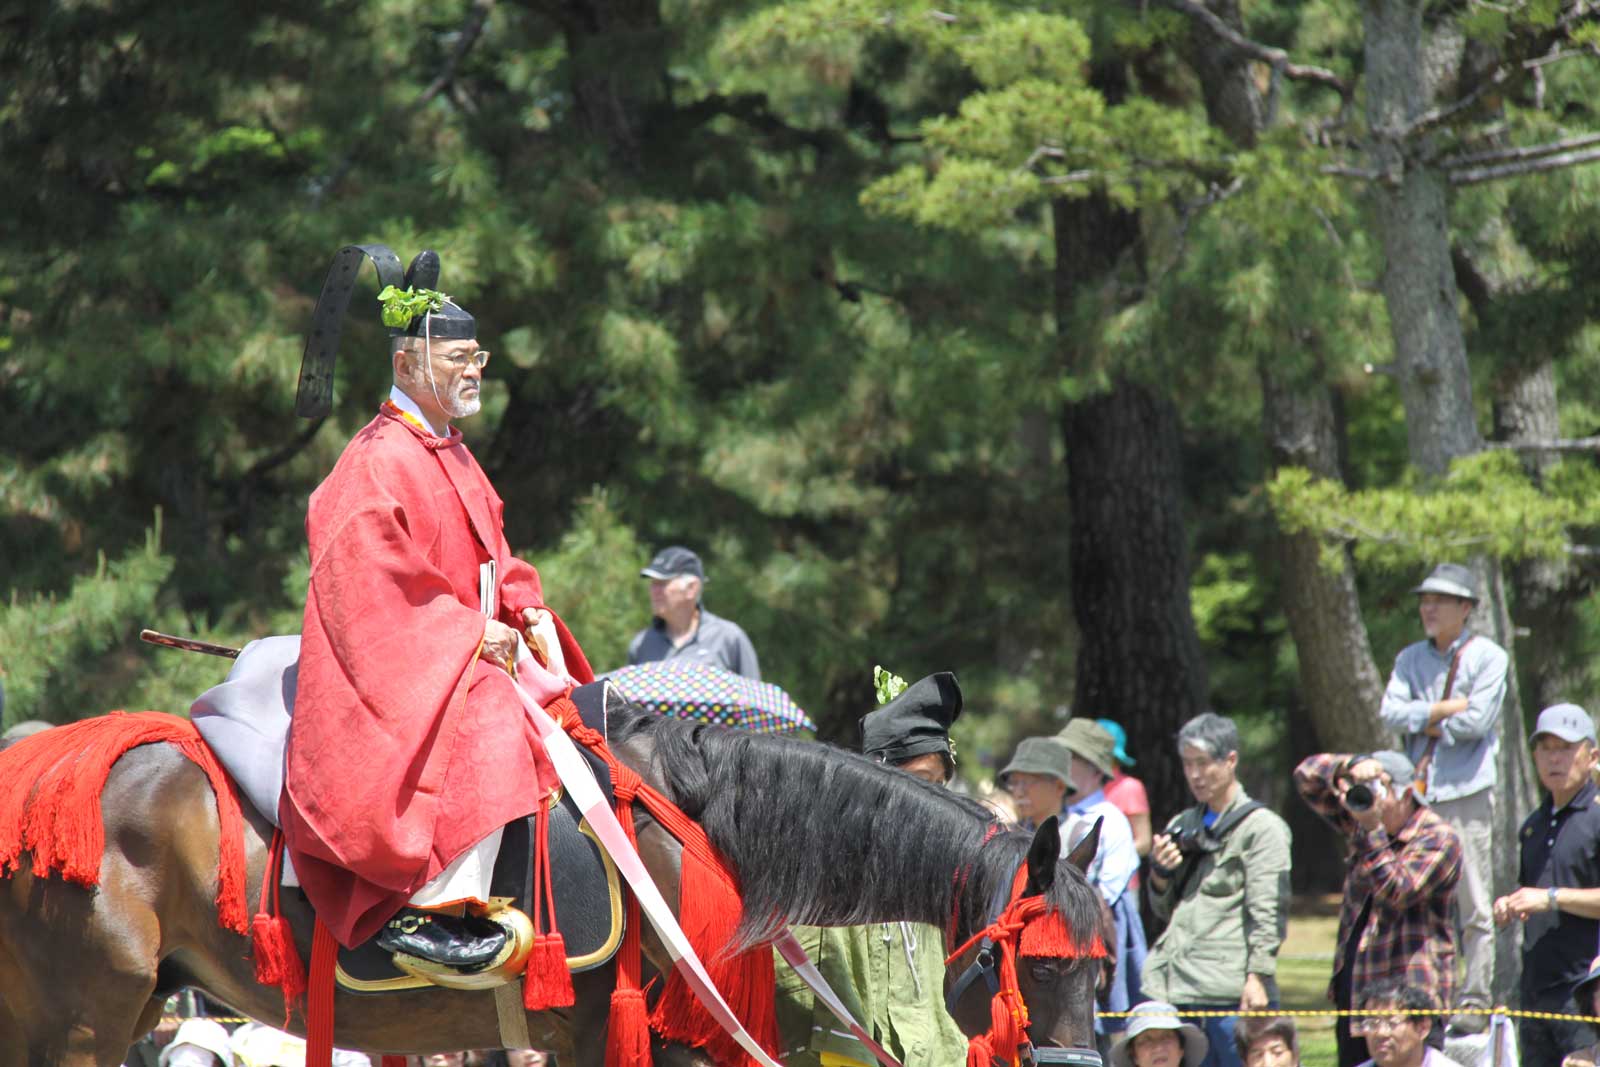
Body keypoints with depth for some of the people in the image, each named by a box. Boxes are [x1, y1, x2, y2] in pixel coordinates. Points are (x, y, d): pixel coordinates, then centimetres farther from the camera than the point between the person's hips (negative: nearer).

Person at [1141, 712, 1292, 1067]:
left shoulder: (1261, 827, 1)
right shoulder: (1183, 826, 21)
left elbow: (1268, 911, -7)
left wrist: (1258, 977, -16)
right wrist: (1160, 874, 5)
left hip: (1231, 991, -6)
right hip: (1174, 988, 6)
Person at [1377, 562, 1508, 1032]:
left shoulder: (1488, 657, 1)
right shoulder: (1410, 658, 16)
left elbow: (1476, 721, -10)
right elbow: (1391, 712, 2)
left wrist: (1425, 723, 1)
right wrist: (1448, 709, -7)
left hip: (1466, 793, -5)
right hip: (1416, 793, 5)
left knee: (1474, 905, -6)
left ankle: (1474, 1001, -4)